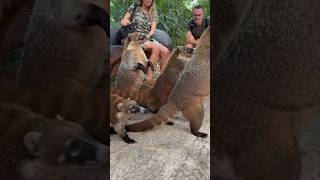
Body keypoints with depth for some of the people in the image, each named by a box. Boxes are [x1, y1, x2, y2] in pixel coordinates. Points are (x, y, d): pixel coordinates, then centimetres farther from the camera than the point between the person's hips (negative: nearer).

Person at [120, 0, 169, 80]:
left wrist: (147, 36, -19)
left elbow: (153, 30, 2)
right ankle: (148, 79, -32)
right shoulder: (134, 7, 8)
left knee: (165, 51, -22)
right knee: (156, 48, -31)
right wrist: (124, 22, -20)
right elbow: (122, 21, 5)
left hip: (148, 37, 4)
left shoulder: (153, 13, 14)